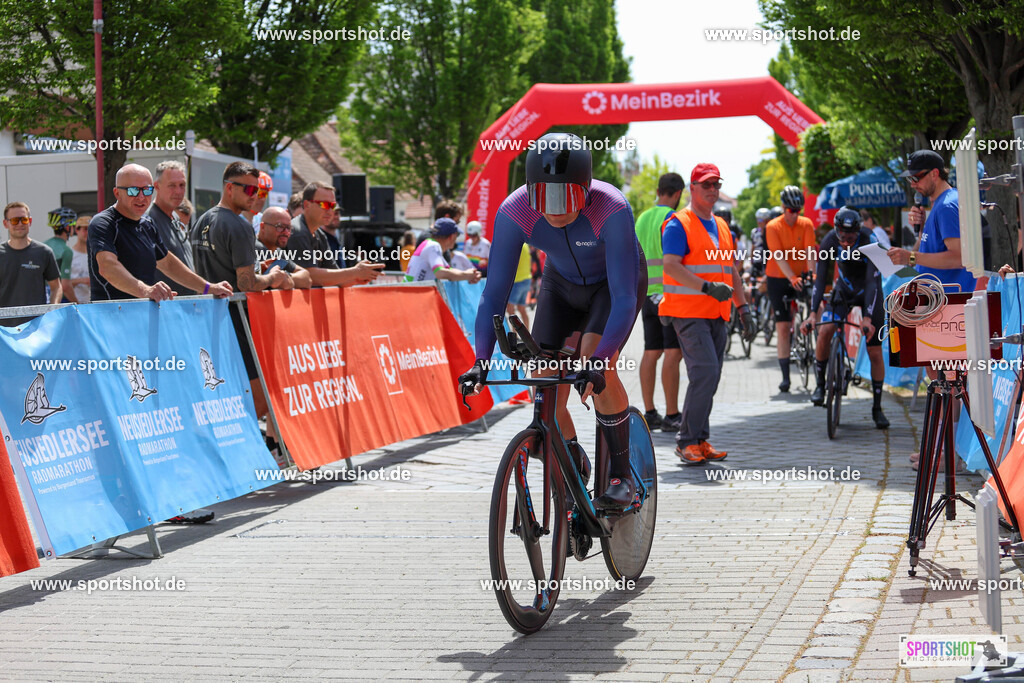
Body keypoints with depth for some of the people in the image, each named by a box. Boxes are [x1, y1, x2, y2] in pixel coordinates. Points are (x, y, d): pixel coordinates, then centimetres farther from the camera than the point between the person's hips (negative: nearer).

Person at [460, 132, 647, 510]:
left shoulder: (612, 209, -39)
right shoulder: (513, 212, -31)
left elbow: (624, 297, -40)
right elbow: (494, 292, -28)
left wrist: (598, 361, -53)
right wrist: (482, 360, -41)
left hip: (614, 280, -3)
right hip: (562, 282, 3)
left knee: (596, 365, -27)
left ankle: (622, 475, -9)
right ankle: (574, 466, 20)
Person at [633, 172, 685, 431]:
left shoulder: (642, 218, 14)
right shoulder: (672, 219, -10)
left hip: (648, 293, 8)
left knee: (651, 353, 8)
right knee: (673, 353, -7)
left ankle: (649, 414, 9)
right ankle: (672, 416, -9)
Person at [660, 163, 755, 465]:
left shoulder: (722, 226, 20)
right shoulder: (678, 224, -5)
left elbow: (731, 270, 24)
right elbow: (671, 265, -16)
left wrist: (743, 308, 19)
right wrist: (708, 287, -23)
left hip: (717, 315, 8)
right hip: (688, 312, -8)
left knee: (709, 377, 6)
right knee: (705, 372, -17)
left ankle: (700, 441, 12)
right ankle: (687, 441, -10)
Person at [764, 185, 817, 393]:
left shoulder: (806, 225, -5)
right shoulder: (773, 227, -12)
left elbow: (809, 253, -15)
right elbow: (778, 257, -21)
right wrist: (792, 278, -33)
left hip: (799, 278, 2)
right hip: (778, 280, -2)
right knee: (782, 327, -5)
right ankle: (785, 376, -3)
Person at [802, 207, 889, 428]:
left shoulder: (870, 241, -31)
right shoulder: (829, 242, -23)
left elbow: (872, 282, -33)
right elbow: (821, 279, -22)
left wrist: (867, 318, -42)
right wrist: (813, 313, -32)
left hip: (868, 291, -2)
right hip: (844, 288, 2)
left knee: (875, 352, -4)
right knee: (825, 330, -24)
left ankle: (877, 408, 8)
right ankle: (820, 384, -6)